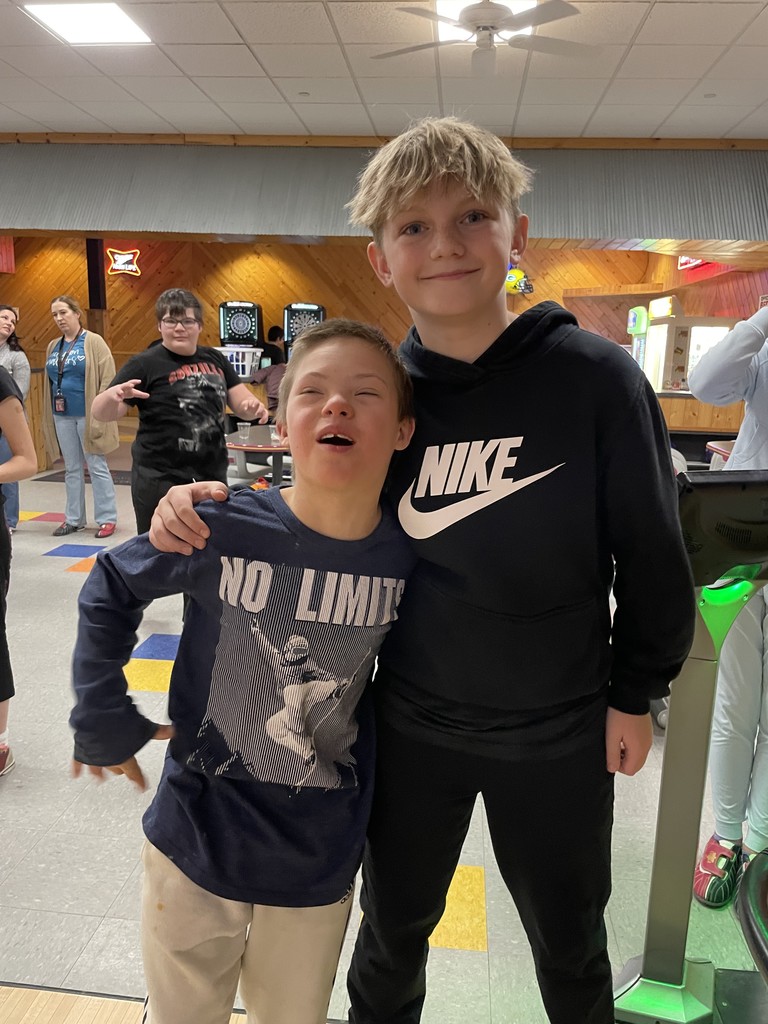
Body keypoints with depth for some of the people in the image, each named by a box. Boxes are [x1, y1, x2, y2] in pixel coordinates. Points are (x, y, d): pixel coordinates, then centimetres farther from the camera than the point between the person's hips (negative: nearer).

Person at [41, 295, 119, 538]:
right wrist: (48, 417, 10)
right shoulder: (53, 347, 12)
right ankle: (73, 519, 20)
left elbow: (107, 378, -10)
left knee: (97, 467, -1)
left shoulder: (94, 342, -5)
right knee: (71, 469, 12)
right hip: (62, 416, 6)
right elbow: (49, 383, 15)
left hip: (87, 416, -5)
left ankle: (107, 519, 7)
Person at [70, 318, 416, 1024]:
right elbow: (109, 591, -3)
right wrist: (101, 718, -4)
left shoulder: (410, 555, -15)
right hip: (198, 844, -1)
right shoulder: (224, 529, -21)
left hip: (321, 865, 1)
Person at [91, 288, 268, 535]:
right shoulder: (145, 364, -6)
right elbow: (101, 413, -8)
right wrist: (112, 395, -32)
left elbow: (241, 404, 11)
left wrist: (253, 406, -13)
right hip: (160, 480, -5)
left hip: (213, 476, 5)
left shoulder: (215, 359, 7)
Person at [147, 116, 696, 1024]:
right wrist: (207, 506, -15)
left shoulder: (596, 377, -15)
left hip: (559, 735, -1)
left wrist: (635, 693, 0)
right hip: (412, 723, 2)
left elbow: (650, 551, -7)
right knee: (391, 932, 24)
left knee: (569, 944, 24)